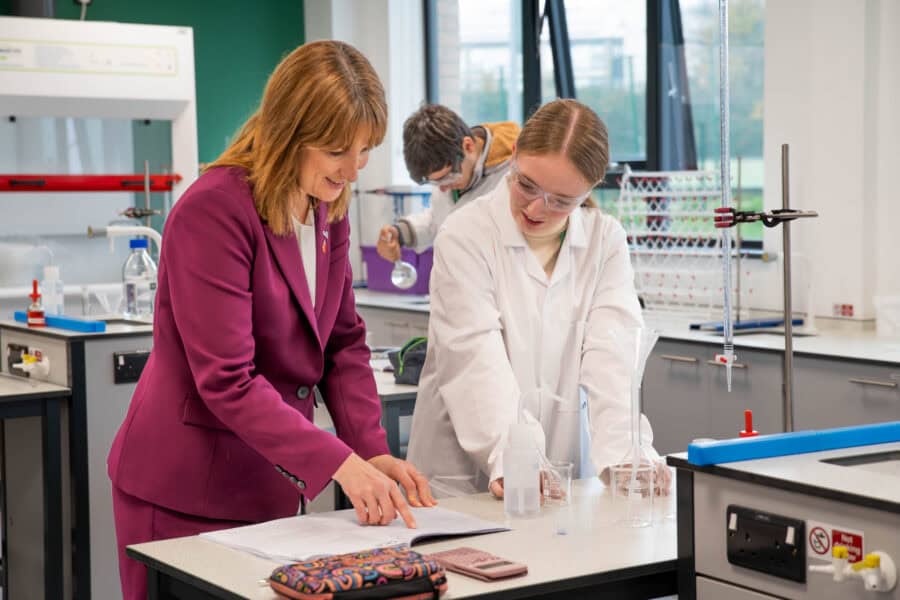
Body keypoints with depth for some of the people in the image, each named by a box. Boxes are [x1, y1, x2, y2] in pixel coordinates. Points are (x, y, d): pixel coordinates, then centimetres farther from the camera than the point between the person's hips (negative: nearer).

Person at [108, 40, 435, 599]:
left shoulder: (330, 209, 4)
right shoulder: (213, 210, -20)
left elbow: (344, 342, 7)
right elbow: (227, 381, -25)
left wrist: (373, 450, -7)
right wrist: (338, 463, -30)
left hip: (272, 485, 7)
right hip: (185, 492, -7)